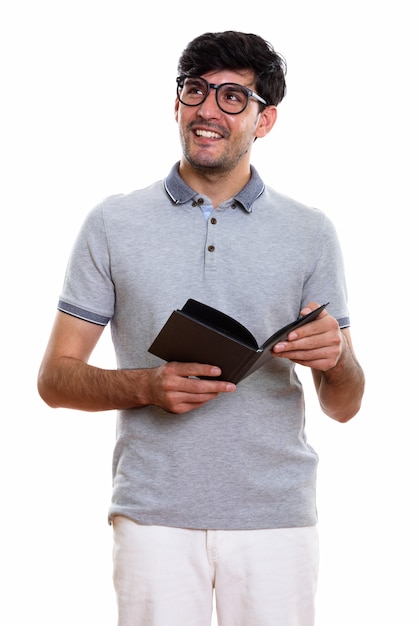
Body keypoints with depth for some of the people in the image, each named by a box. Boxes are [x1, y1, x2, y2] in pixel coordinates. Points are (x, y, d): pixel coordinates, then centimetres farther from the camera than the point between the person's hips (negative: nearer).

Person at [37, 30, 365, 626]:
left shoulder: (311, 233, 6)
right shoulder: (113, 224, 4)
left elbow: (344, 406, 7)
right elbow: (56, 378, 3)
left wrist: (337, 359, -17)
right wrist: (149, 386, -15)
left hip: (276, 515, 1)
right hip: (154, 513, 0)